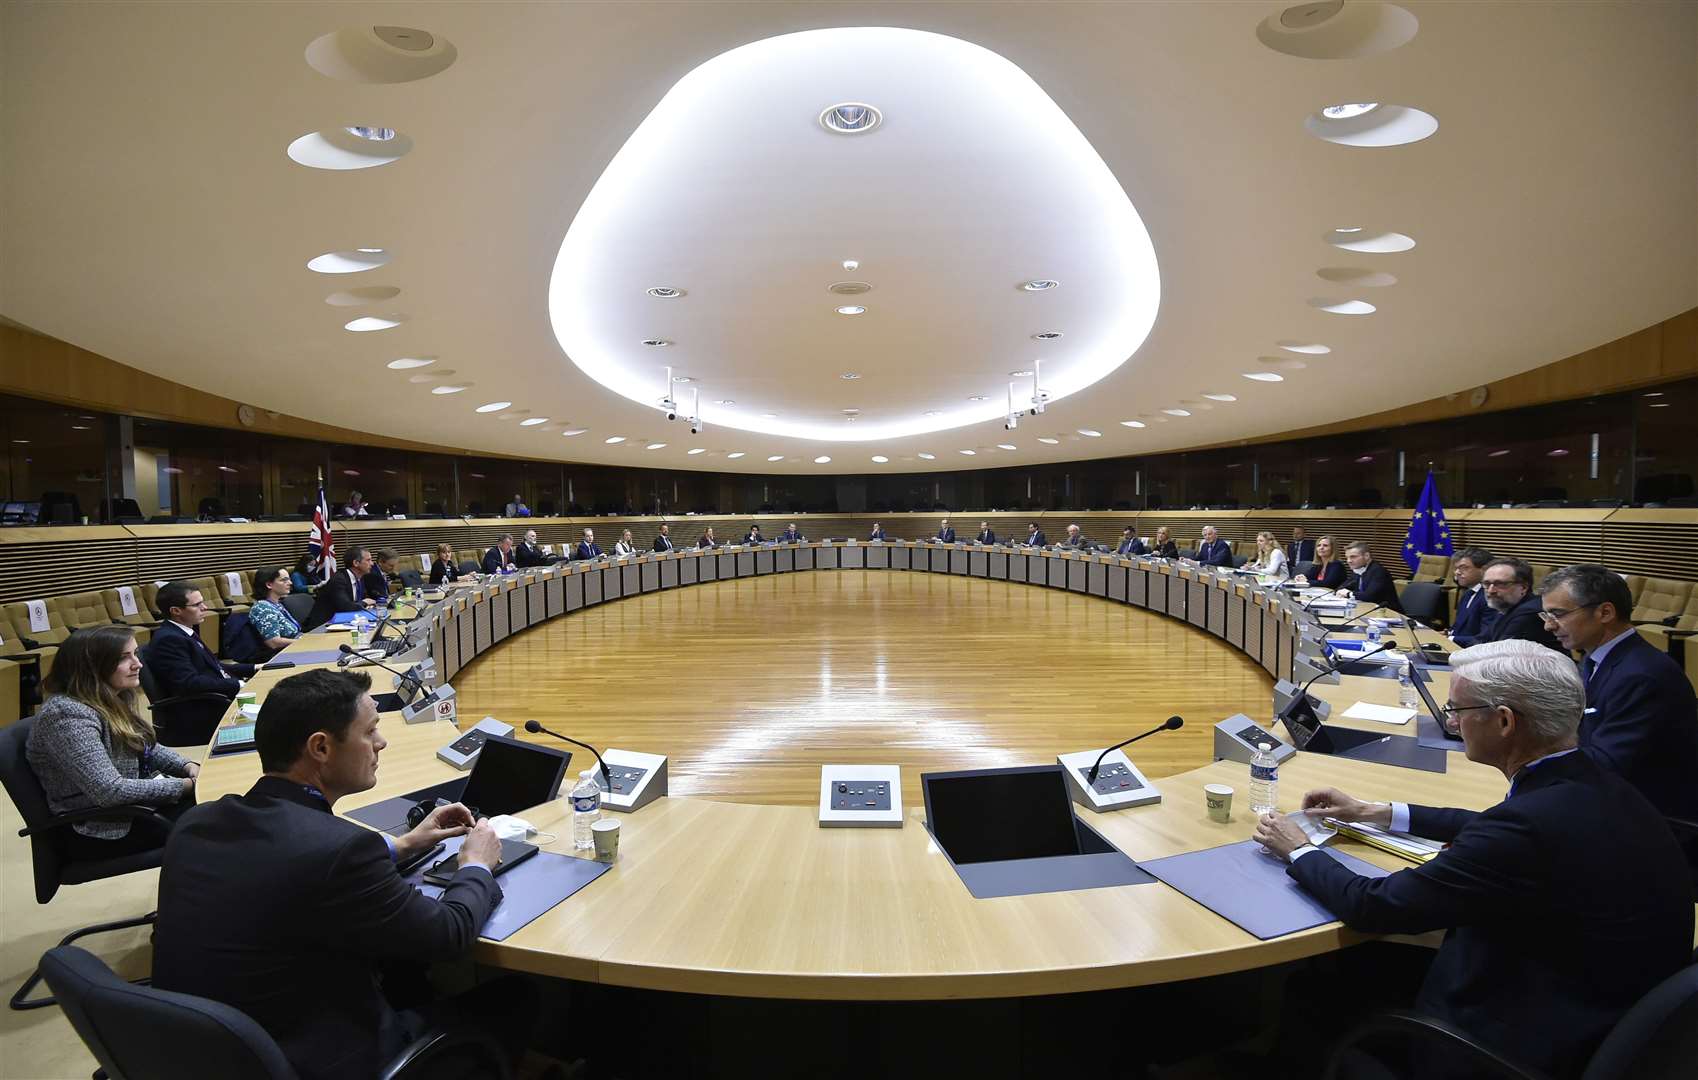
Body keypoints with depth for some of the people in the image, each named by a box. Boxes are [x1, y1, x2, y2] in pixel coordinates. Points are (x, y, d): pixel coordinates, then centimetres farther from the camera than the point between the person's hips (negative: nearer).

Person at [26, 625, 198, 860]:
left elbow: (147, 748, 15)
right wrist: (186, 786, -22)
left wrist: (188, 766, -3)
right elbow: (110, 791, -28)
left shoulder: (110, 700, 3)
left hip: (135, 800, 8)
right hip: (97, 829, -8)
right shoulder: (68, 715, -23)